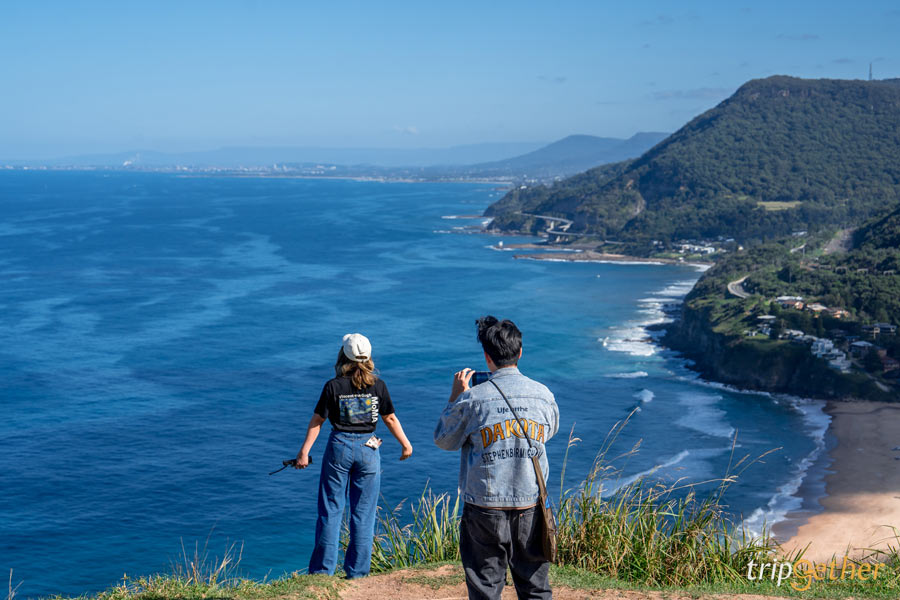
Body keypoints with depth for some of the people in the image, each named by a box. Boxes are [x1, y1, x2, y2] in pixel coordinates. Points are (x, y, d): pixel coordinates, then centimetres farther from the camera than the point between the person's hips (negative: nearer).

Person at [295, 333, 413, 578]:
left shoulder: (333, 386, -7)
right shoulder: (378, 385, -3)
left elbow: (317, 421, -5)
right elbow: (390, 419, 5)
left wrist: (304, 451, 2)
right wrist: (406, 444, 18)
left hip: (339, 447, -1)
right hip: (368, 449, 1)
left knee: (330, 510, 8)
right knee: (363, 513, 8)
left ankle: (322, 569, 12)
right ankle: (357, 572, 11)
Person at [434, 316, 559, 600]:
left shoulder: (473, 398, -12)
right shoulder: (543, 394, -2)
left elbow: (444, 440, 1)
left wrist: (455, 397, 9)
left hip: (485, 507, -3)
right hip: (530, 505, 3)